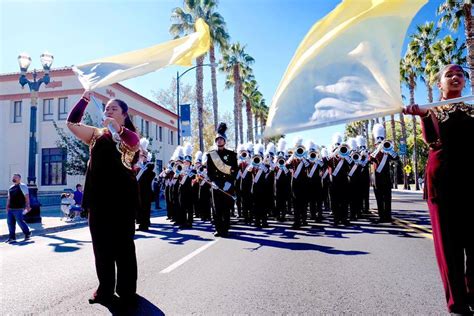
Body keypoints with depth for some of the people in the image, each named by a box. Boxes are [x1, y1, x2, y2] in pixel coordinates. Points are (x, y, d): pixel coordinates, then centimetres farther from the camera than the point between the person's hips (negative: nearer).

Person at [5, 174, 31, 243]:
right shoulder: (11, 187, 17)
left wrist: (27, 206, -15)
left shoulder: (22, 186, -4)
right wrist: (7, 207, 17)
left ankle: (27, 233, 14)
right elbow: (9, 198, 23)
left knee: (20, 222, -5)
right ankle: (12, 237, 12)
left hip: (18, 209, -7)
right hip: (10, 209, 7)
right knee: (10, 223, 5)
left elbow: (27, 197, -9)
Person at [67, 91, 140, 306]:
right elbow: (72, 122, 6)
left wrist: (117, 127, -36)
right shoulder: (96, 134, 15)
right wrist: (85, 98, -2)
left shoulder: (130, 135, 4)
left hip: (122, 196, -3)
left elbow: (134, 142, -20)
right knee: (101, 245, 9)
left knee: (123, 245, 3)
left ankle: (127, 291, 13)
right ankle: (105, 290, 21)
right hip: (98, 196, 4)